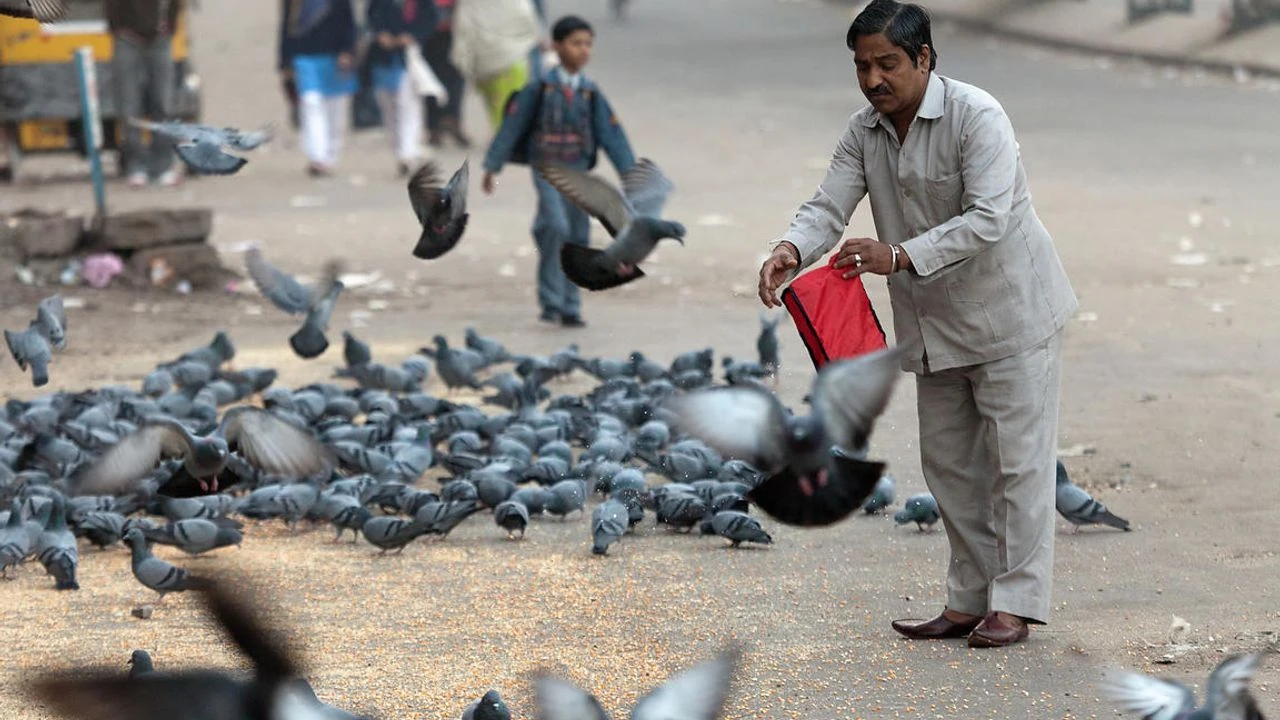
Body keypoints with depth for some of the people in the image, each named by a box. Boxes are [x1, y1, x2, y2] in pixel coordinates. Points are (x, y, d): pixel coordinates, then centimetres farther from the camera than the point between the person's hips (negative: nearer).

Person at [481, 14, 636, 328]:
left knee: (577, 237, 5)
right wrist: (492, 167, -3)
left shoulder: (591, 94, 4)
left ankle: (569, 307, 15)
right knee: (556, 226, -22)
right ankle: (551, 301, -14)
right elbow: (512, 127, -2)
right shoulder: (539, 89, -5)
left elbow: (612, 135, 6)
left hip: (578, 172, 4)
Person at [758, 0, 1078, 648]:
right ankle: (969, 601, 19)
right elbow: (829, 206, -8)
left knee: (1017, 459, -5)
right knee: (948, 463, 11)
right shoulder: (864, 133, 1)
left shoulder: (976, 116, -20)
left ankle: (1016, 603, -1)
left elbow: (987, 219, -28)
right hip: (934, 323, 7)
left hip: (1009, 310, -7)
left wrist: (900, 256, -36)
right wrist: (791, 250, -30)